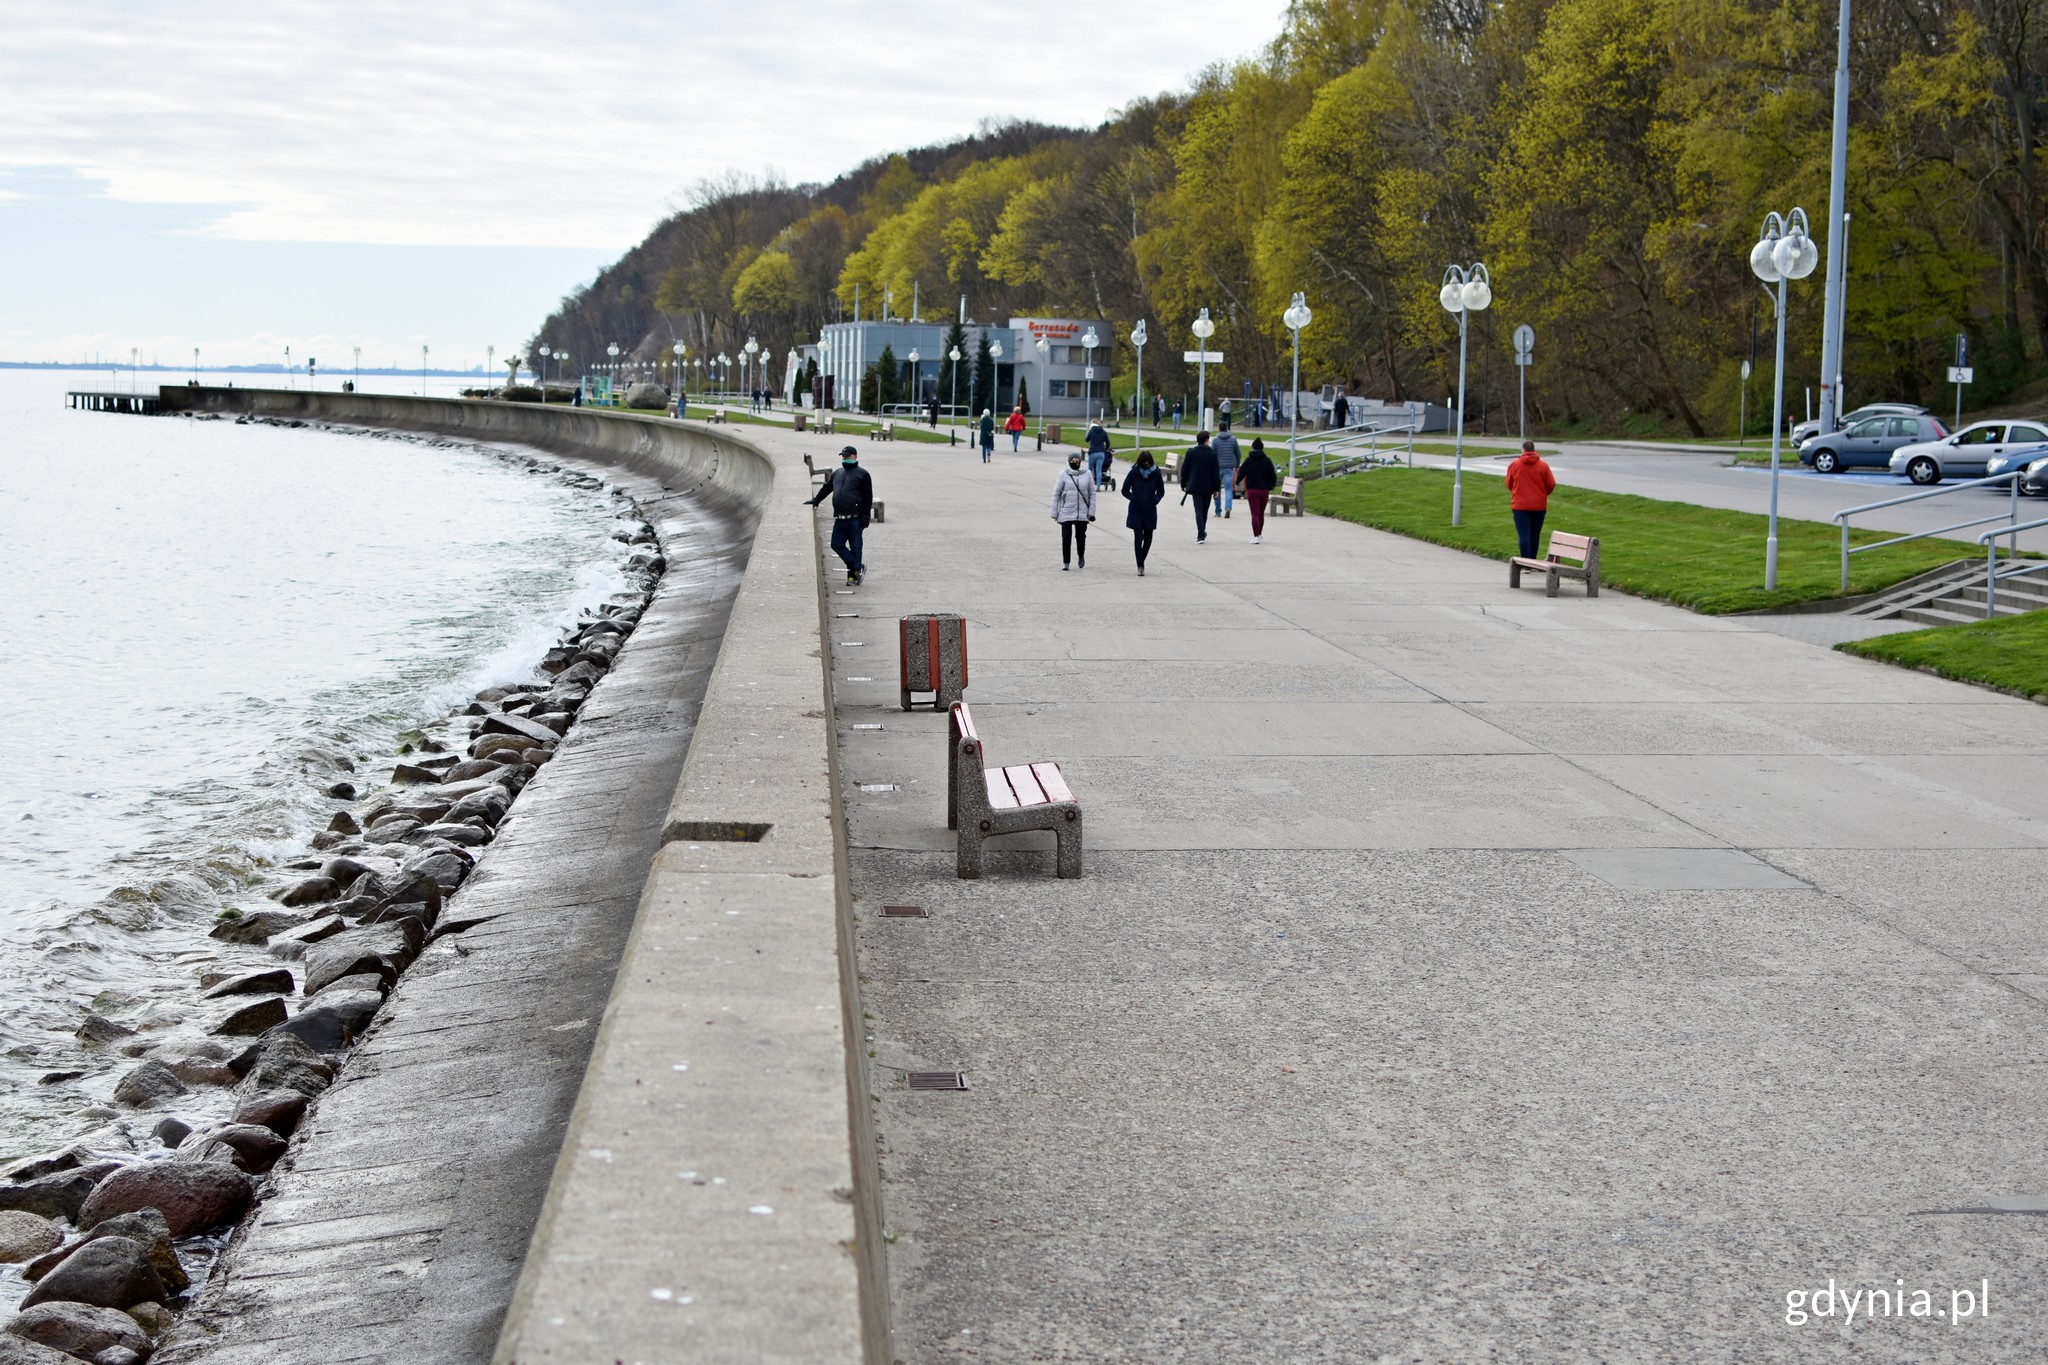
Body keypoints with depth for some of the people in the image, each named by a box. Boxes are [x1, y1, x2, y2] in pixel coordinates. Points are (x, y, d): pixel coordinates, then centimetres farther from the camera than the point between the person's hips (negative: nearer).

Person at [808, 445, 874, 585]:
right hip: (839, 519, 6)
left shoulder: (862, 474, -1)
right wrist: (816, 500, 26)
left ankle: (853, 575, 8)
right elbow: (826, 488, 31)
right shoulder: (837, 473, 17)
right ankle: (858, 567, 7)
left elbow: (868, 498, -6)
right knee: (837, 545, 0)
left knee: (855, 548, -1)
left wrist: (865, 517, -11)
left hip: (854, 519, -6)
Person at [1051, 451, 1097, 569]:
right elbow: (1056, 494, 1)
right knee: (1066, 537, -2)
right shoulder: (1063, 475, -2)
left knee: (1081, 536, 12)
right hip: (1066, 513, -1)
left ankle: (1081, 556, 37)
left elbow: (1092, 493, 4)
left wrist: (1091, 511, 0)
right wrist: (1054, 512, -1)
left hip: (1082, 513, 1)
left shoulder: (1087, 475, 1)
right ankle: (1066, 563, 6)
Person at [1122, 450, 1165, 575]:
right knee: (1138, 537, -10)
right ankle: (1140, 566, -5)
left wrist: (1155, 500, -6)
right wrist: (1134, 498, -11)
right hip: (1136, 511, -2)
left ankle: (1141, 562, 28)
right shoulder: (1134, 472, -3)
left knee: (1148, 538, 7)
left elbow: (1161, 491, 11)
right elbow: (1125, 490, 3)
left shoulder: (1156, 473, 1)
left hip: (1150, 510, 2)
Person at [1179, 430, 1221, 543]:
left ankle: (1201, 535, -17)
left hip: (1195, 486, -1)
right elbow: (1215, 472, -3)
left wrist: (1183, 484, 11)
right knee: (1205, 510, 15)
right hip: (1207, 486, 1)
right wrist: (1216, 488, 2)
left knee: (1198, 510, -4)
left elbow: (1184, 469, 1)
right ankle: (1202, 533, 28)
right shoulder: (1212, 453, -5)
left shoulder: (1191, 452, -3)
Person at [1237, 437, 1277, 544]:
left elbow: (1241, 473, 1)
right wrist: (1271, 486, 16)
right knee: (1261, 514, 17)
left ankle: (1255, 536, -15)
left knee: (1255, 514, -4)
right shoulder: (1267, 460, -3)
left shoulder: (1248, 460, -4)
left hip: (1251, 490, -2)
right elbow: (1273, 475, -2)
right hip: (1264, 491, 2)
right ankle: (1259, 534, 30)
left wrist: (1237, 483, 21)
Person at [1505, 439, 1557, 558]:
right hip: (1539, 505, 2)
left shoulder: (1514, 465, -2)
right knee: (1534, 535, 12)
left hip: (1520, 505, -2)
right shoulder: (1543, 466, -3)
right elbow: (1551, 485, 0)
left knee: (1524, 535, -6)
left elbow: (1509, 485, 7)